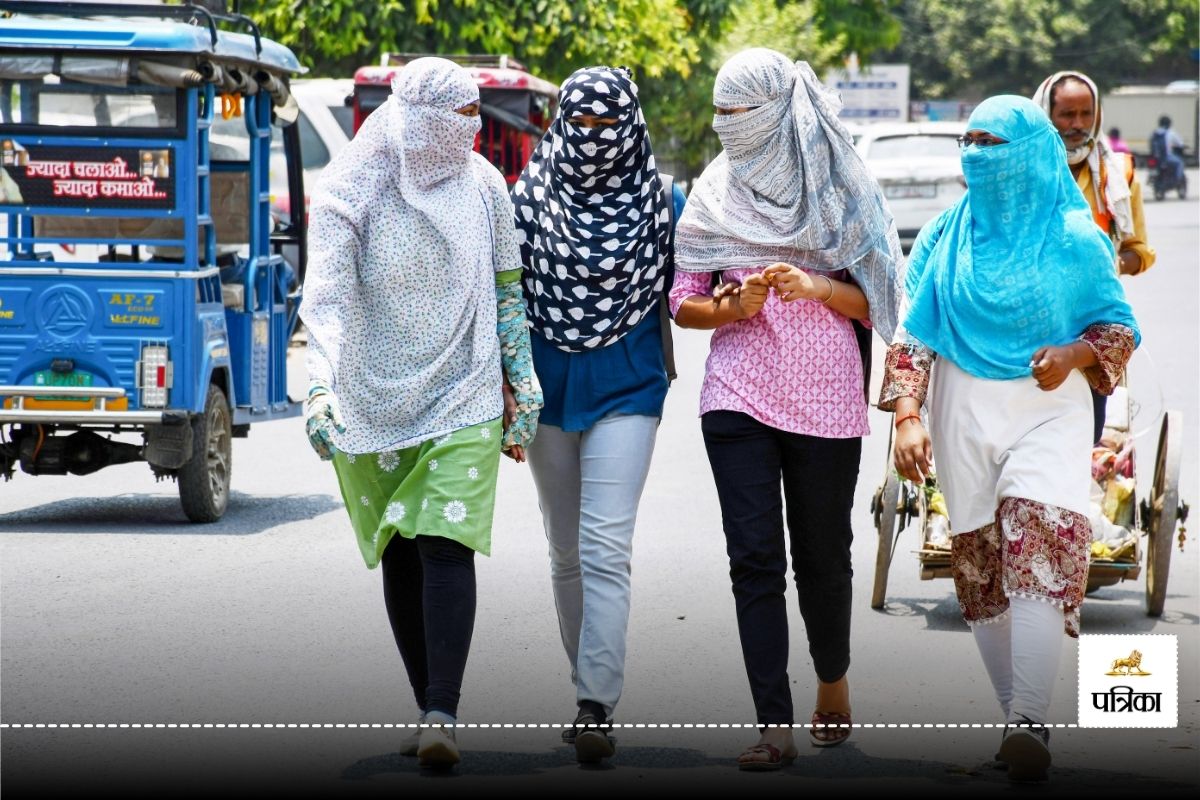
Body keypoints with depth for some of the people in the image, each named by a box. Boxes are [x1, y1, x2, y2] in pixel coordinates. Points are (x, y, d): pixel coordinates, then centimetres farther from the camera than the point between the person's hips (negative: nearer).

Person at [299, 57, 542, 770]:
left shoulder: (483, 187, 3)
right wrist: (322, 394, -22)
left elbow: (508, 294, 11)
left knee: (446, 545, -14)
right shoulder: (351, 193, -6)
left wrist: (523, 392, 11)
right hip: (375, 402, 0)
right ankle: (431, 707, 17)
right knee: (400, 556, 7)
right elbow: (327, 300, -11)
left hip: (463, 398, 0)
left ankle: (442, 717, -20)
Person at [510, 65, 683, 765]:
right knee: (567, 553, 11)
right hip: (548, 385, 3)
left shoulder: (660, 200, -1)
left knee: (605, 548, -15)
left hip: (626, 387, -3)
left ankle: (598, 707, -19)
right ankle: (590, 692, 23)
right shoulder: (532, 196, 3)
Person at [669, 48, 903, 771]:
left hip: (824, 400, -1)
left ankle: (833, 682, 34)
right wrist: (735, 306, -12)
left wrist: (819, 288, -14)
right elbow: (684, 305, 8)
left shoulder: (841, 190, 2)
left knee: (822, 554, 7)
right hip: (738, 394, 1)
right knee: (754, 557, -8)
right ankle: (775, 725, -9)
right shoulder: (714, 193, 7)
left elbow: (873, 301, 4)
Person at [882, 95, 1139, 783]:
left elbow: (1121, 328, 7)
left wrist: (1076, 353, -14)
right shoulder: (945, 238, 7)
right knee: (981, 567, 4)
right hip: (963, 422, 4)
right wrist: (908, 415, -7)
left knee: (1038, 553, -19)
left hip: (1050, 412, -4)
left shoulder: (1074, 240, 0)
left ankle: (1031, 723, -25)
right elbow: (911, 336, 6)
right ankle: (1019, 718, 14)